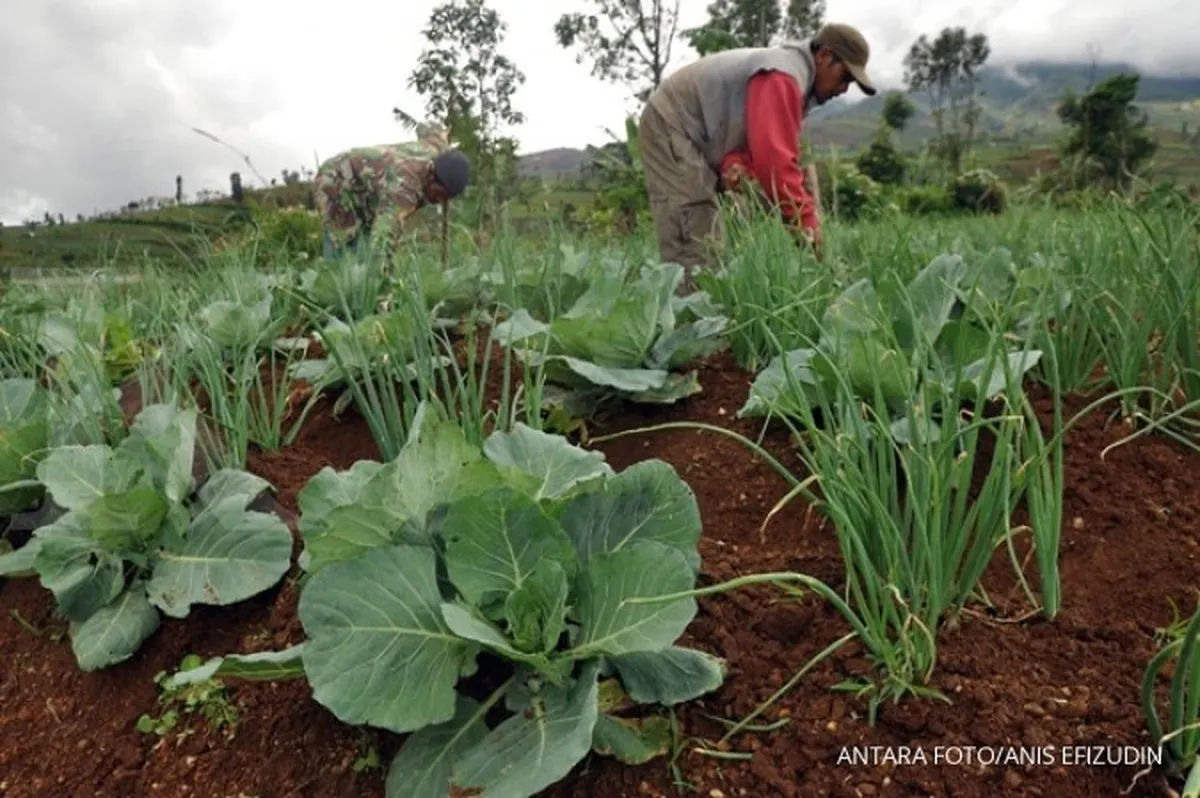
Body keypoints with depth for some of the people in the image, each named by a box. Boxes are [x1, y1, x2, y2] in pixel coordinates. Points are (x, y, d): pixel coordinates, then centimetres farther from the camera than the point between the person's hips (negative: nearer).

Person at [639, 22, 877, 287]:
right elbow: (773, 157, -31)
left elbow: (761, 144, 5)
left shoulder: (793, 74, 12)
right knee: (691, 248, -18)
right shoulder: (784, 75, -21)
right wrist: (806, 221, -27)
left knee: (708, 244, 8)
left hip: (686, 131, 10)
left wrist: (735, 164, -18)